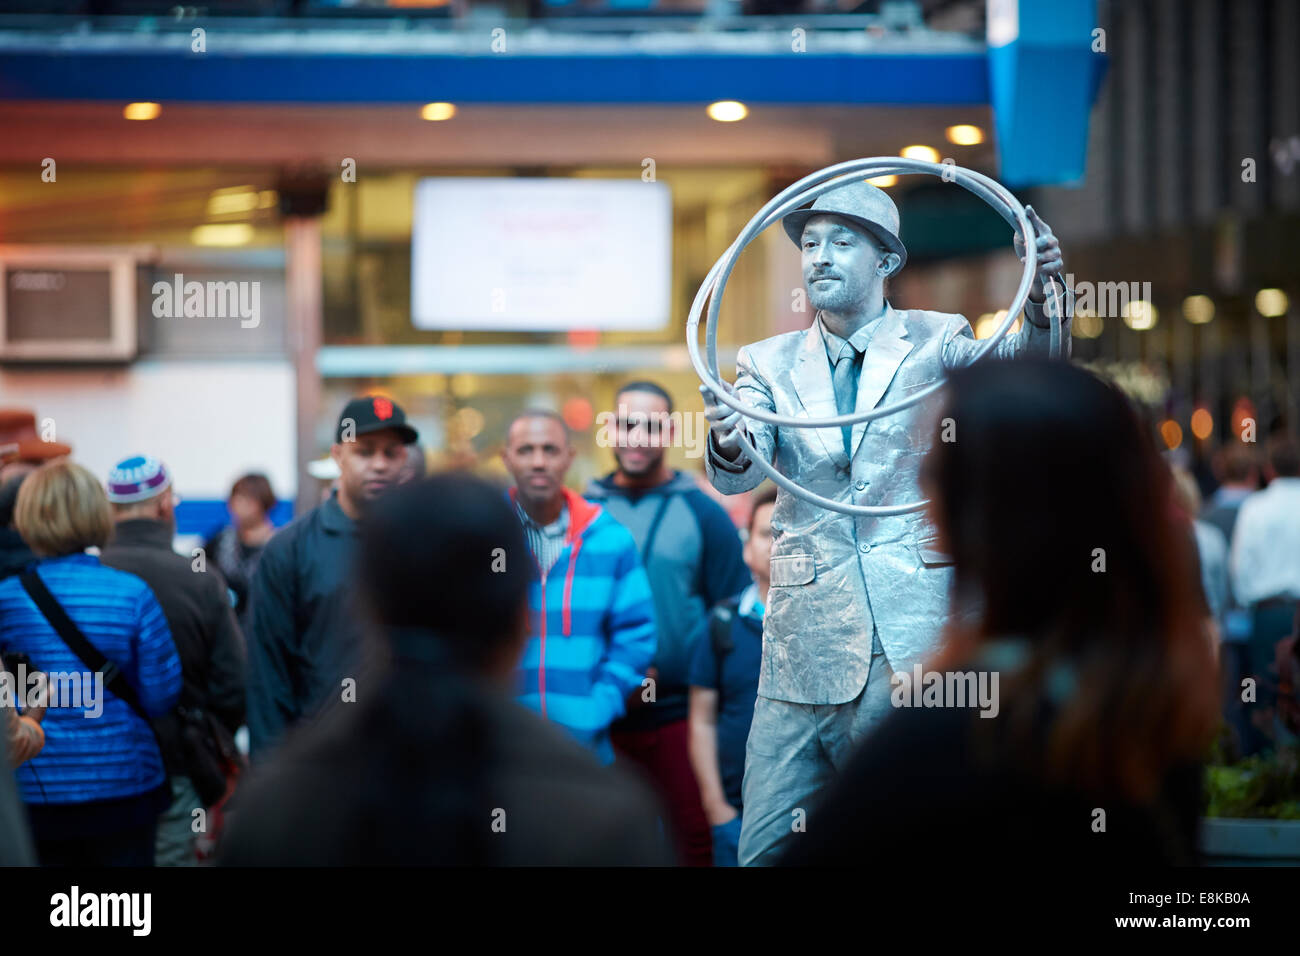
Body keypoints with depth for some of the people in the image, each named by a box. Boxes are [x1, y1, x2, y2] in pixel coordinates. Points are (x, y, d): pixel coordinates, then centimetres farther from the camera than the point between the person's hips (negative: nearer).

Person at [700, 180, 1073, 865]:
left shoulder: (934, 342, 8)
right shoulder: (771, 364, 12)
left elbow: (1022, 364, -9)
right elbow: (737, 474, -4)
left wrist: (1042, 295, -30)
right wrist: (728, 444, -28)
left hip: (914, 645, -2)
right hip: (805, 647, 2)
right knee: (766, 850, -2)